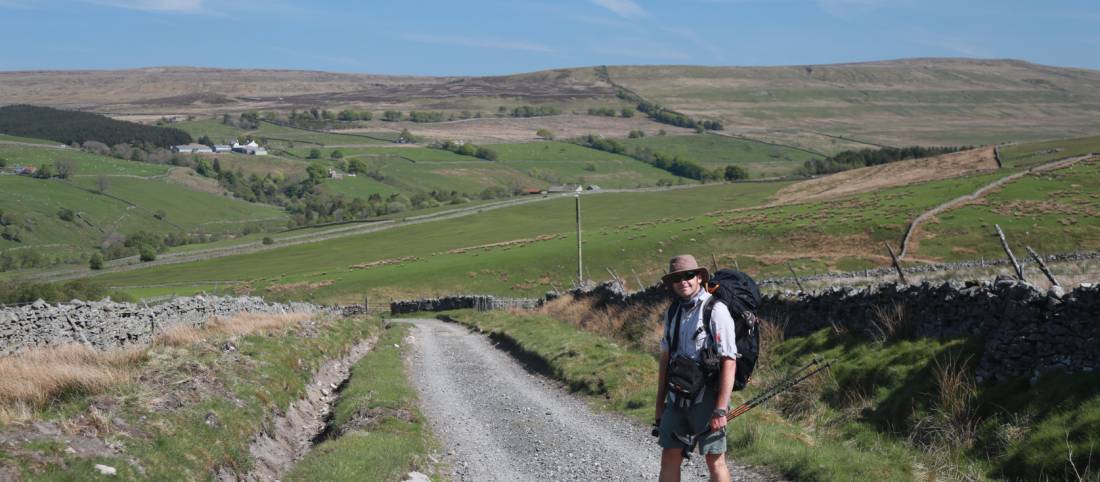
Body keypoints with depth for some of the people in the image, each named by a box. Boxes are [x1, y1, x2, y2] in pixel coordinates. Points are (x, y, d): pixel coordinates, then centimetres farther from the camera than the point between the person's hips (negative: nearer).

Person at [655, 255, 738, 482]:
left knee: (714, 460, 1)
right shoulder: (673, 313, 10)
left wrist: (720, 410, -19)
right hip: (677, 399, 6)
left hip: (706, 398, -6)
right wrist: (660, 403, 14)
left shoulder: (716, 310, -12)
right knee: (669, 459, 7)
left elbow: (729, 362, -16)